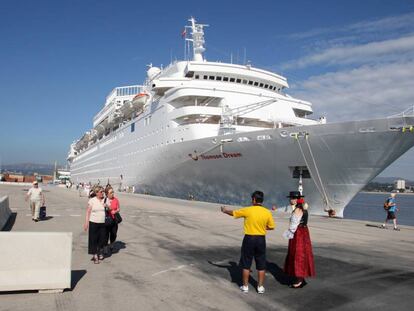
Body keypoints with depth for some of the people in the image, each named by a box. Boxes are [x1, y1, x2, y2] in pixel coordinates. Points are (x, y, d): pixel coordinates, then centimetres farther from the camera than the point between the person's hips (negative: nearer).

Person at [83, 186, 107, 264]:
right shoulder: (92, 200, -1)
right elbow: (88, 212, 0)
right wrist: (86, 222, -5)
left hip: (103, 223, 2)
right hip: (93, 223, -2)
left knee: (102, 238, 7)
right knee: (94, 239, 2)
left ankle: (100, 252, 30)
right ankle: (95, 255, 12)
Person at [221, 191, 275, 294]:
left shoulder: (247, 210, -11)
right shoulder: (267, 212, -4)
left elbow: (233, 213, 3)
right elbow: (271, 227, 6)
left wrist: (225, 210, 22)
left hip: (249, 239, -2)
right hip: (261, 240, 2)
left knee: (246, 264, 10)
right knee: (261, 265, 12)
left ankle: (245, 286, 18)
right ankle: (260, 287, 19)